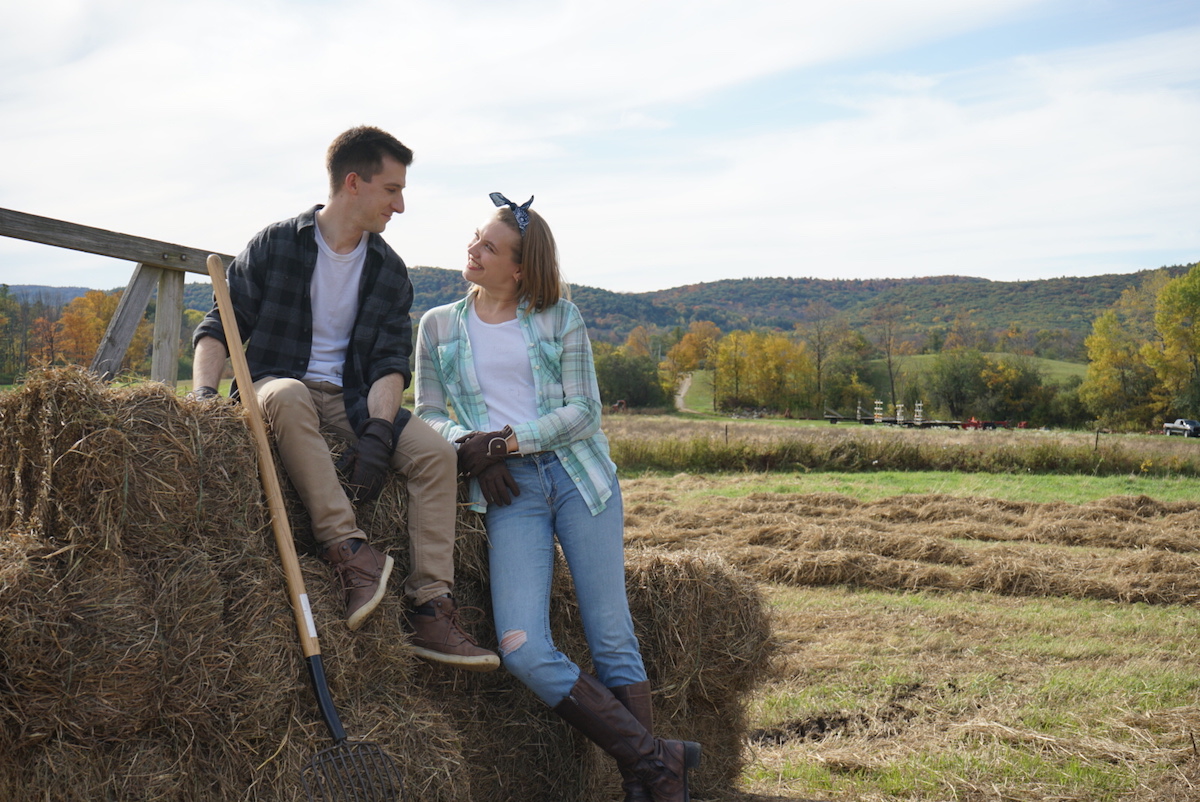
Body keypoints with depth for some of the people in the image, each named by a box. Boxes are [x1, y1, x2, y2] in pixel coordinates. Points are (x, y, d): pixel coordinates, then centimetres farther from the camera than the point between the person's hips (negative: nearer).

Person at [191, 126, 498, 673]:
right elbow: (219, 327, -1)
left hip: (349, 398, 4)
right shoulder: (275, 246, 0)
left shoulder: (389, 271, 10)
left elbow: (390, 362, 0)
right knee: (288, 394, -40)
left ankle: (430, 611, -25)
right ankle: (347, 547, -43)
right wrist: (204, 391, -20)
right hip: (275, 386, -3)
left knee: (435, 452, -21)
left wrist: (377, 431, -18)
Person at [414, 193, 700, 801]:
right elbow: (428, 413, 12)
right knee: (523, 651, -16)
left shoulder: (560, 317, 7)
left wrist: (507, 441, -10)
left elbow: (584, 411, 1)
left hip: (577, 472, -1)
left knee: (612, 640, -4)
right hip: (509, 491, 1)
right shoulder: (438, 326, 14)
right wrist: (470, 447, -8)